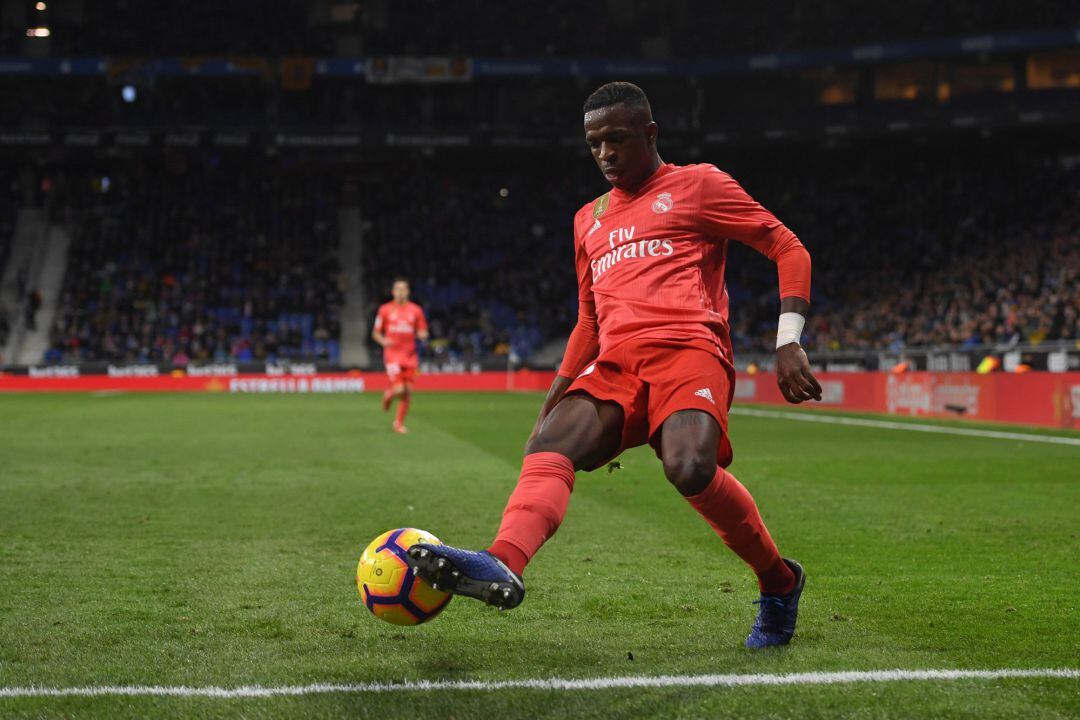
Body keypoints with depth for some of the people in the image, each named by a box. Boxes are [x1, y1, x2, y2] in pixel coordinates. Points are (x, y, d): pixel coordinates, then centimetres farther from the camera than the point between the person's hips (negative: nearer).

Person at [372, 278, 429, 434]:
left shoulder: (416, 310, 6)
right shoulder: (385, 309, 2)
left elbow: (422, 333, 11)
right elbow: (375, 333, 8)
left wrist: (422, 335, -13)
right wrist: (383, 341, -13)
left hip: (410, 356, 3)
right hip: (392, 354, -3)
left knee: (408, 391, 0)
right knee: (399, 389, -16)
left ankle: (399, 423, 16)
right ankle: (388, 394, 21)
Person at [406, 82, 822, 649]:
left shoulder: (697, 185, 12)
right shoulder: (589, 220, 29)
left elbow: (788, 249, 8)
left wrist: (788, 342, -5)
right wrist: (550, 406, 25)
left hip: (687, 349, -5)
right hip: (613, 365, 6)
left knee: (690, 469, -33)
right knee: (548, 448, -25)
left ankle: (779, 582, -10)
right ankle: (502, 565, -50)